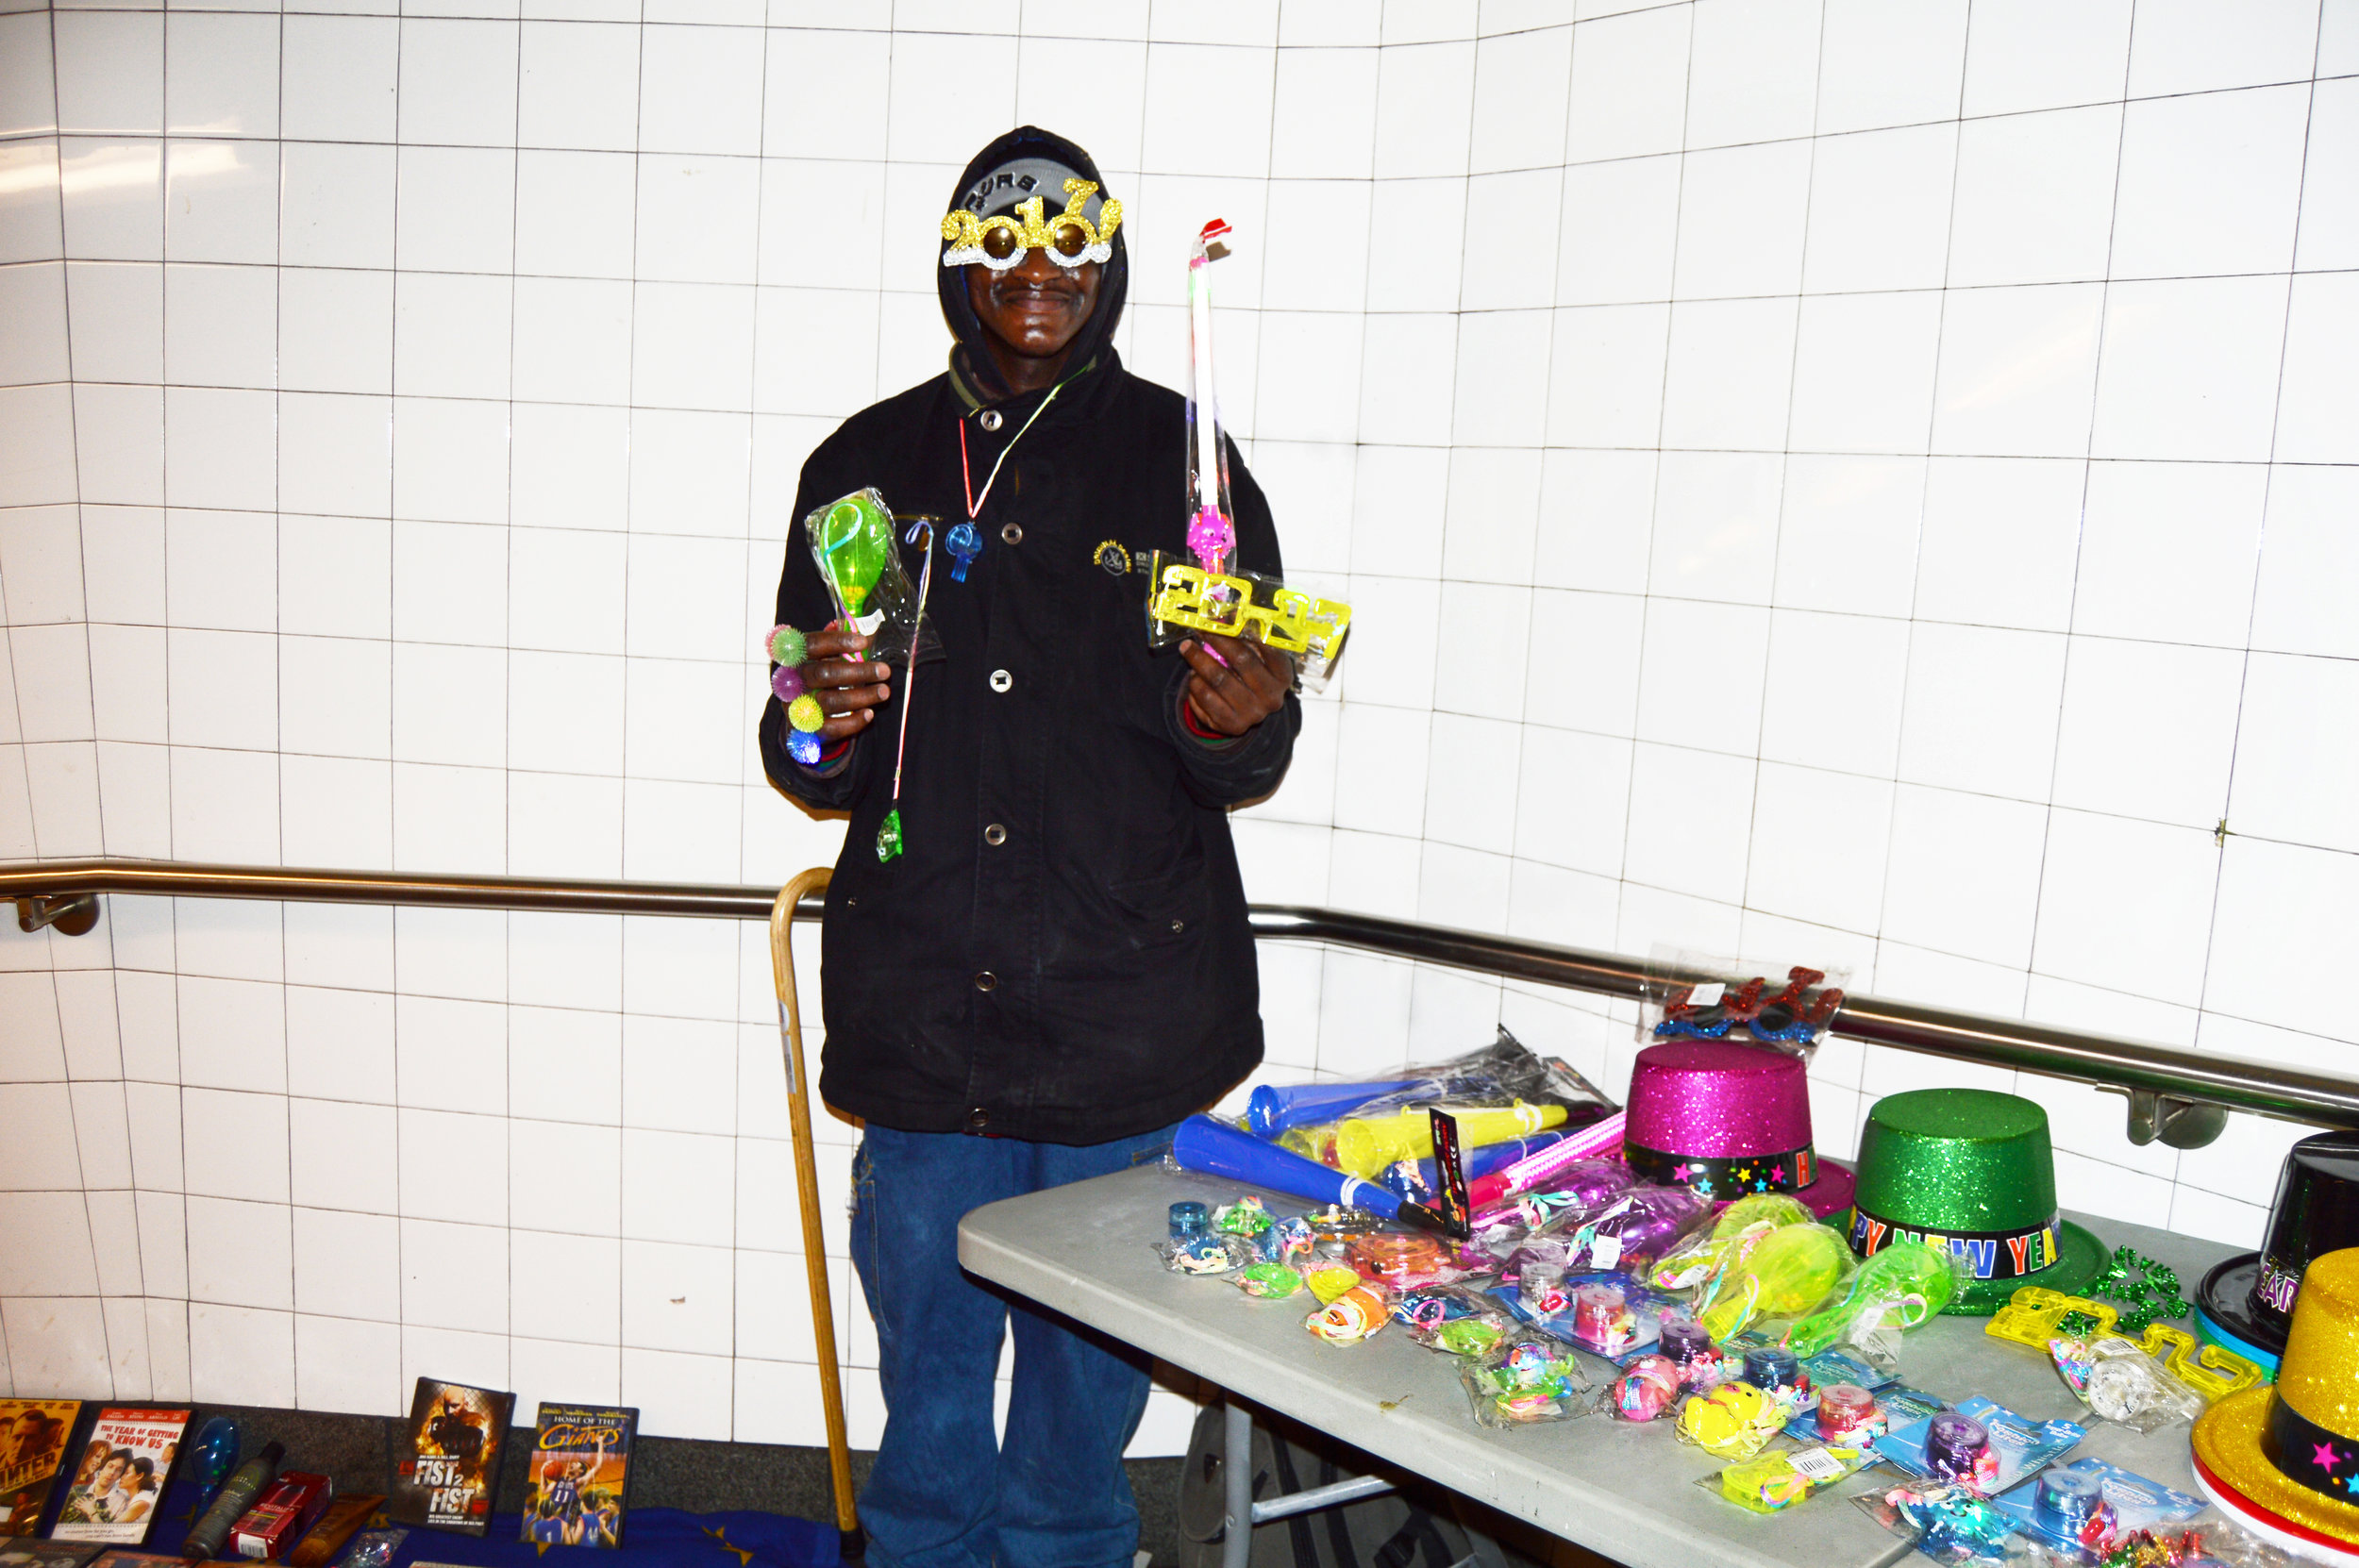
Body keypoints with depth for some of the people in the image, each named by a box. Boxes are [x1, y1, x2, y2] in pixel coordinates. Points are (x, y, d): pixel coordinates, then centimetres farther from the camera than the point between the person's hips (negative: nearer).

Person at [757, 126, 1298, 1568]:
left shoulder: (1180, 457, 2)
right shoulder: (868, 464, 7)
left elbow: (1249, 760, 3)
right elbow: (813, 767, 10)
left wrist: (1236, 722, -19)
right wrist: (822, 729, -12)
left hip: (1127, 1004, -1)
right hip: (918, 1004, 2)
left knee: (1093, 1348, 12)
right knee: (926, 1332, 15)